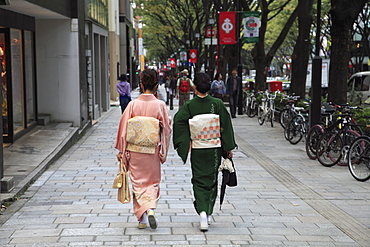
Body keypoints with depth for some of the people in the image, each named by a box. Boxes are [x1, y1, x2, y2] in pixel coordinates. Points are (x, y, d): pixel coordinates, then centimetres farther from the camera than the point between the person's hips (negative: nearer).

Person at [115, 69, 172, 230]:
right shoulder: (160, 105, -8)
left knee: (138, 182, 10)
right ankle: (150, 209, -7)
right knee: (152, 181, 14)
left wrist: (121, 150, 5)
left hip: (134, 150, 0)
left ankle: (142, 218, 6)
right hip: (153, 151, 0)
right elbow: (166, 129, -3)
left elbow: (124, 128, -3)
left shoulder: (133, 104, -7)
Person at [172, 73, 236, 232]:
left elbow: (178, 122, -15)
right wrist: (228, 148, 4)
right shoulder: (217, 104, -6)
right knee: (211, 179, 15)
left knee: (199, 181, 7)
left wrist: (181, 145, -7)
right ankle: (208, 214, 22)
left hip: (197, 149, -1)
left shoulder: (188, 106, -8)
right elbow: (226, 126, -3)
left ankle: (202, 211, -13)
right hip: (214, 148, 1)